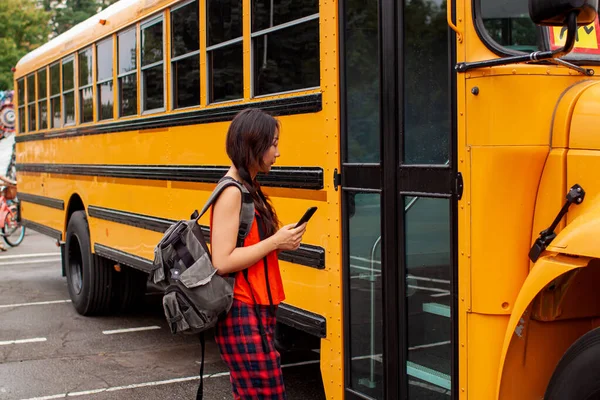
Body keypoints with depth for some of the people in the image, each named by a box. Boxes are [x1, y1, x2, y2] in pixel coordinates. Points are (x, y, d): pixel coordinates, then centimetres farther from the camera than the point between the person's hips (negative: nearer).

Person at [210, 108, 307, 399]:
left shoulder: (249, 188, 13)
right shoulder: (231, 192, -16)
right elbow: (222, 262, -22)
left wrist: (280, 242, 1)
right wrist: (275, 241, -17)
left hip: (259, 310, 9)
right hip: (242, 315, -9)